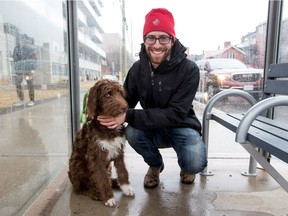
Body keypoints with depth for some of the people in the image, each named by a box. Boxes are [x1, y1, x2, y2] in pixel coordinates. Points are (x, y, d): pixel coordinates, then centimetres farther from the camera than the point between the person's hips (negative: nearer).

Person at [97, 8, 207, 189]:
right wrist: (110, 115, -26)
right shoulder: (138, 68, -9)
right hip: (154, 129, 3)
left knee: (195, 164, -30)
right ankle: (156, 164, 6)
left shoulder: (189, 69, -21)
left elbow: (176, 114, -28)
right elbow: (126, 102, -1)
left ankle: (185, 166, 12)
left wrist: (129, 116, -36)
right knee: (132, 132, -29)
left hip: (182, 127, -2)